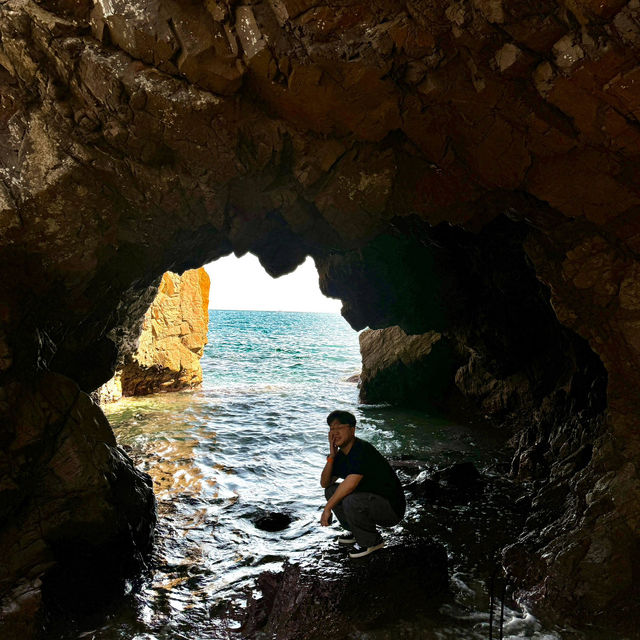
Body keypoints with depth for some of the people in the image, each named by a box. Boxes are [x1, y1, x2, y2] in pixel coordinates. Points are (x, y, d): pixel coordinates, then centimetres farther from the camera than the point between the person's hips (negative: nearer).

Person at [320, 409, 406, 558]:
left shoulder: (362, 450, -23)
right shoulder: (341, 454, 6)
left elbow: (350, 483, -32)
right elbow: (324, 483, 6)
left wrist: (327, 508, -23)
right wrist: (331, 456, -8)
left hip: (392, 508, -9)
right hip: (370, 499, 9)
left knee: (351, 501, -32)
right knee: (331, 490, 6)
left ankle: (371, 541, -6)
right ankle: (356, 531, 18)